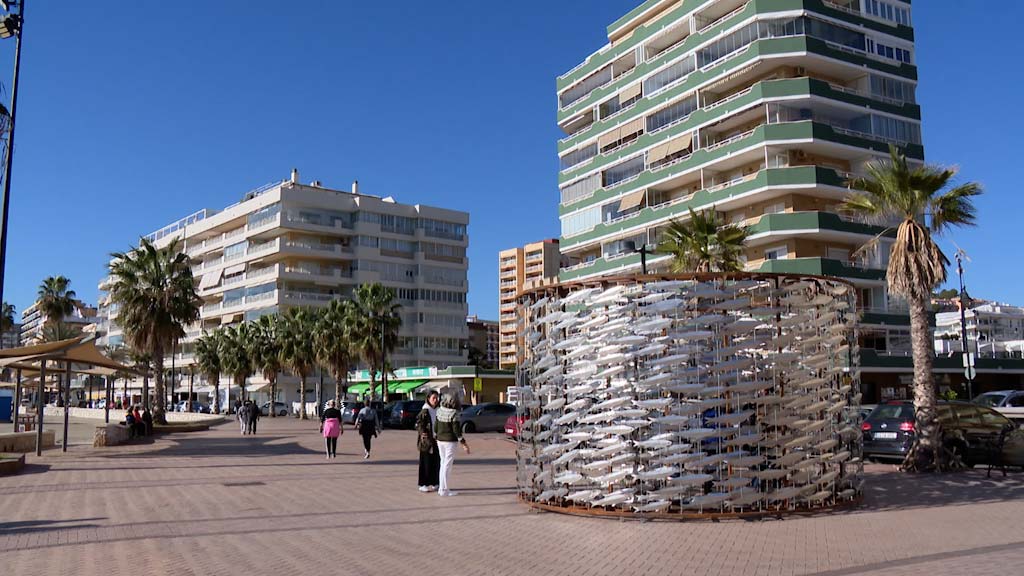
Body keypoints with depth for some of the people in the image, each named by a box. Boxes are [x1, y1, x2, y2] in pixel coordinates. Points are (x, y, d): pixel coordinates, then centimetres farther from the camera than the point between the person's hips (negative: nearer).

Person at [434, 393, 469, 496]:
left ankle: (441, 488, 20)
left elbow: (436, 426, 9)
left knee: (443, 463, 16)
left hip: (440, 440, 6)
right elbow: (456, 430, -18)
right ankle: (443, 490, 2)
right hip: (450, 441, -6)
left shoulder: (440, 411, 1)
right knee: (447, 465, -1)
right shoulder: (453, 414, -17)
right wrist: (463, 443, -12)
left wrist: (435, 436, 25)